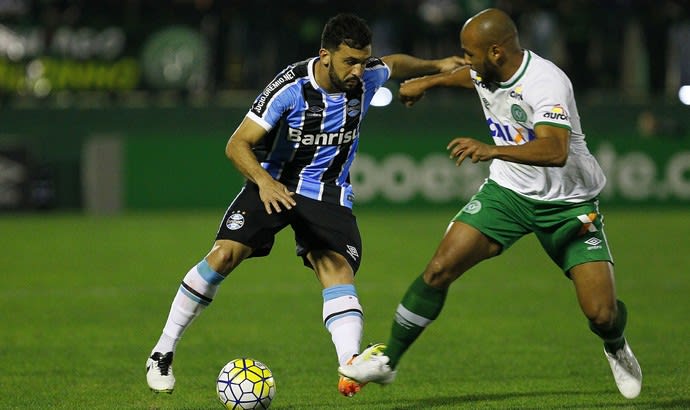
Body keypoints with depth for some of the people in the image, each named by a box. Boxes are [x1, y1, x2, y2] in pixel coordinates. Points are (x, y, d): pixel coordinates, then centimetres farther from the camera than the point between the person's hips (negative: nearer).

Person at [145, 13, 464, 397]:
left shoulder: (367, 78, -9)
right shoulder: (289, 88, -23)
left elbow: (394, 64, 18)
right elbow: (238, 144, -24)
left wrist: (436, 65, 21)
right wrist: (263, 180, -40)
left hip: (329, 194, 3)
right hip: (273, 184, -3)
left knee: (338, 268, -20)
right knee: (224, 255, -18)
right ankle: (163, 352, -5)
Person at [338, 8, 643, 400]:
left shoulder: (546, 82, -29)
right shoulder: (487, 71, -6)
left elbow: (556, 151, -45)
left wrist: (492, 150, -57)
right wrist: (428, 81, 35)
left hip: (569, 202, -5)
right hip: (509, 189, 5)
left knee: (602, 313, -11)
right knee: (440, 269, -11)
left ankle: (616, 348, 27)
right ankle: (388, 360, 3)